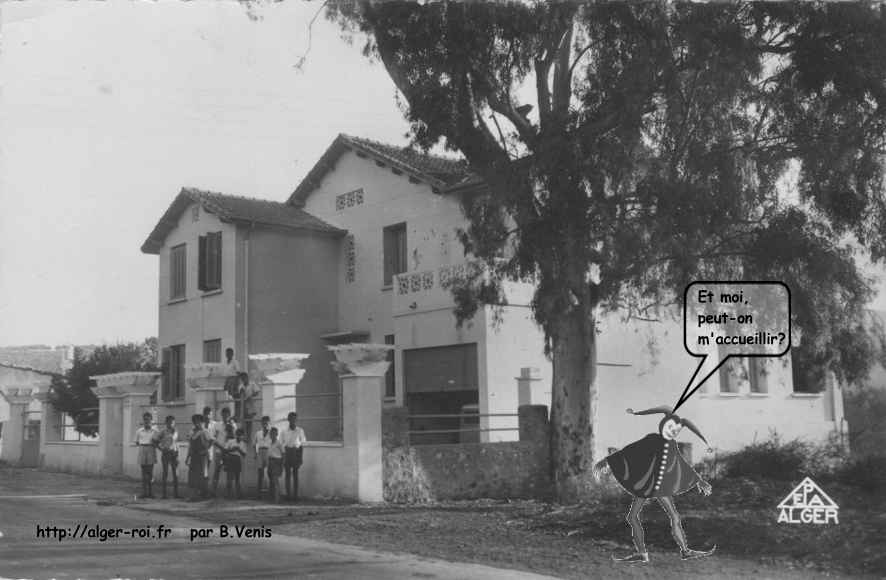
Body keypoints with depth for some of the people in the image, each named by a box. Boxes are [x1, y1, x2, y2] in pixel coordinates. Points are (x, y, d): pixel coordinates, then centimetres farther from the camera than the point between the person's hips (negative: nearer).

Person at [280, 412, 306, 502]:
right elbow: (281, 444, 7)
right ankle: (288, 494, 1)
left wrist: (300, 457, 0)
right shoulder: (284, 431, 5)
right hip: (287, 452, 1)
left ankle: (295, 495, 0)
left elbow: (302, 444, 4)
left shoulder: (300, 430, 2)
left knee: (295, 474, -2)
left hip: (296, 452, -1)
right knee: (287, 474, -1)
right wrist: (282, 457, 1)